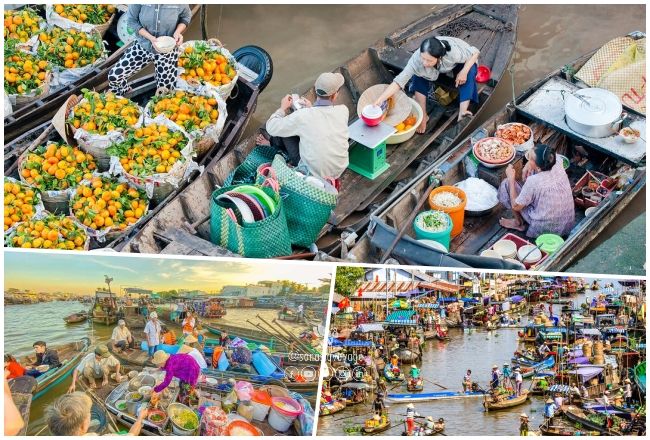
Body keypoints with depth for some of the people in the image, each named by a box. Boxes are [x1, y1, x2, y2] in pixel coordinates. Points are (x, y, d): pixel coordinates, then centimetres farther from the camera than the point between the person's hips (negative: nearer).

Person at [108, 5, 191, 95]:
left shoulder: (180, 4, -23)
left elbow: (186, 17, -3)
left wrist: (178, 32, -24)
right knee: (114, 75, -4)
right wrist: (150, 37, -25)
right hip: (143, 45, 1)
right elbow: (131, 20, -11)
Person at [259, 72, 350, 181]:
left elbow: (271, 128, -7)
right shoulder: (343, 111, -12)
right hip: (339, 171, 4)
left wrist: (283, 108, 9)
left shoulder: (302, 116, -21)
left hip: (312, 173, -4)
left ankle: (274, 143, 41)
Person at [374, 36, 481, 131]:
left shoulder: (453, 53, -43)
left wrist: (464, 72, -38)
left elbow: (475, 52, -25)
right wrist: (380, 100, -52)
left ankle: (462, 112, -33)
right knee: (418, 76, -25)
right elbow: (399, 81, -41)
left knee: (469, 70, -32)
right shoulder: (417, 59, -39)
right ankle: (423, 116, -14)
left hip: (458, 65, -1)